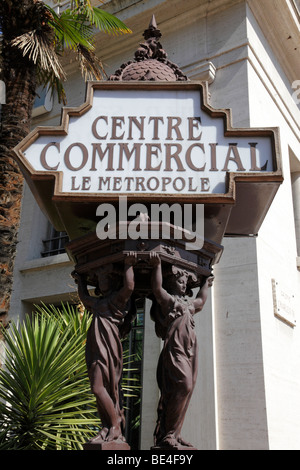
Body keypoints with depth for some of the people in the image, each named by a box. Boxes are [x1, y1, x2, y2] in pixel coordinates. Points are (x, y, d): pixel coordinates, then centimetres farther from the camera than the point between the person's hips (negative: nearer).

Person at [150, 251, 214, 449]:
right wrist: (157, 266, -23)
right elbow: (157, 288, -19)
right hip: (175, 348, -9)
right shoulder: (167, 299, 2)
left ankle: (174, 434, 7)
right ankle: (166, 434, -16)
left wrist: (206, 284, 56)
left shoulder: (187, 303, 28)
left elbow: (201, 301, 48)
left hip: (190, 351, 9)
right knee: (183, 385, -21)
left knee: (185, 389, 3)